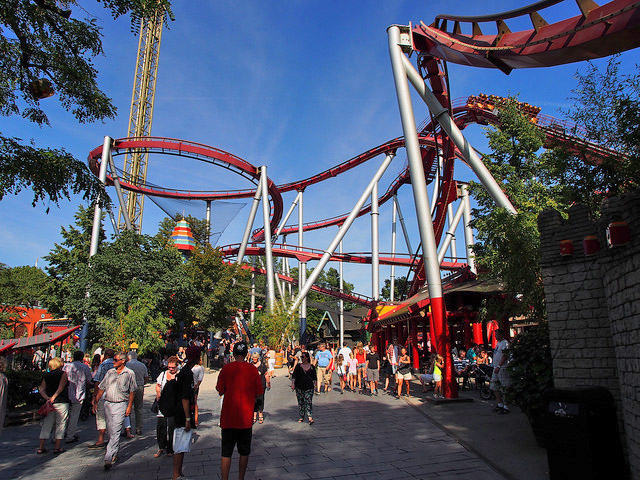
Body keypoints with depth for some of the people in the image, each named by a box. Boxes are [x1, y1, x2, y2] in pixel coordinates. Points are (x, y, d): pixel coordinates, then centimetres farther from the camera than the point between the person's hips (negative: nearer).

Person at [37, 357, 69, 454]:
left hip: (49, 402, 5)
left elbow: (41, 390, 4)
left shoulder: (46, 375, 12)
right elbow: (61, 387, -15)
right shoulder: (63, 374, -4)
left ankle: (41, 447, 14)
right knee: (60, 424, 3)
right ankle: (57, 447, 4)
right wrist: (53, 398, -15)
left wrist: (47, 398, -7)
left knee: (46, 424, 13)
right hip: (61, 402, -5)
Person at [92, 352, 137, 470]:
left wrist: (129, 406, -5)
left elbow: (132, 391, 0)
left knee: (115, 432, -9)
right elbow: (101, 388, 13)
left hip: (121, 404, -5)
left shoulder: (129, 374, -2)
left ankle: (108, 458, -9)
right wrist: (96, 402, 6)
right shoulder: (110, 372, 10)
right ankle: (114, 454, 26)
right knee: (110, 431, 11)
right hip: (107, 403, 5)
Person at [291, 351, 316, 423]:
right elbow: (294, 376, -3)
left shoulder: (312, 367, 4)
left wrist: (314, 385, 8)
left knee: (308, 402, -9)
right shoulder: (298, 366, 2)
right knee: (300, 402, 7)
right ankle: (301, 417, 18)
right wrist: (293, 384, -14)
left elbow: (314, 378, 12)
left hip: (309, 388, -1)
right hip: (299, 387, 1)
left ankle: (310, 417, -14)